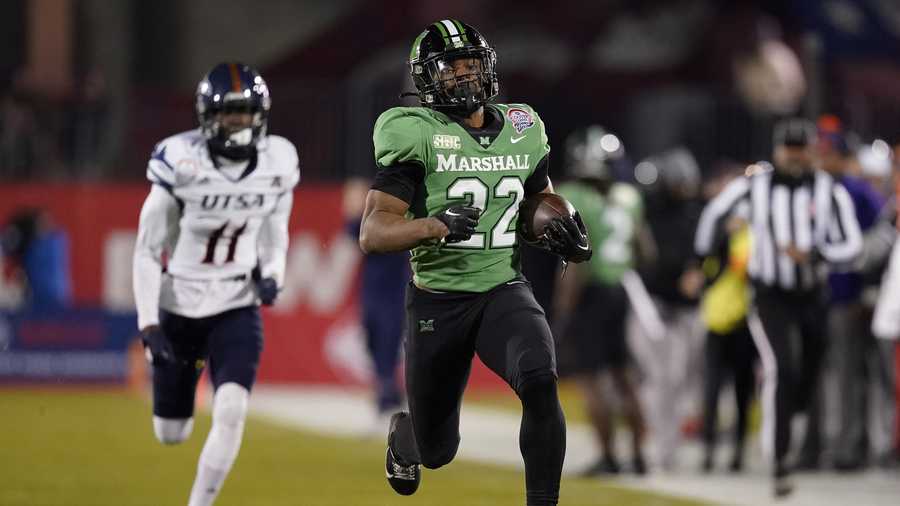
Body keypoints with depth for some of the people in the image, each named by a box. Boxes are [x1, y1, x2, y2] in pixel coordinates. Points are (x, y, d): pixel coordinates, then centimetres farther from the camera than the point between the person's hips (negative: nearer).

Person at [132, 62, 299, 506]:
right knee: (171, 434, 10)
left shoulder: (278, 163, -6)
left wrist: (272, 274, -9)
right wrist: (148, 324, -16)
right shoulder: (181, 164, -17)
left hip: (237, 308, 1)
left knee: (231, 413, -22)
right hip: (179, 307, -1)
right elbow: (147, 252, -10)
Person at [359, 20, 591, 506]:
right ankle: (403, 433, 50)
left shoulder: (522, 131, 5)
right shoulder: (417, 136, -10)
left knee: (540, 383, -30)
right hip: (438, 301, -2)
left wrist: (569, 241, 0)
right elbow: (372, 234, -16)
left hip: (505, 291, 2)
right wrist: (435, 225, -33)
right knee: (436, 453, 12)